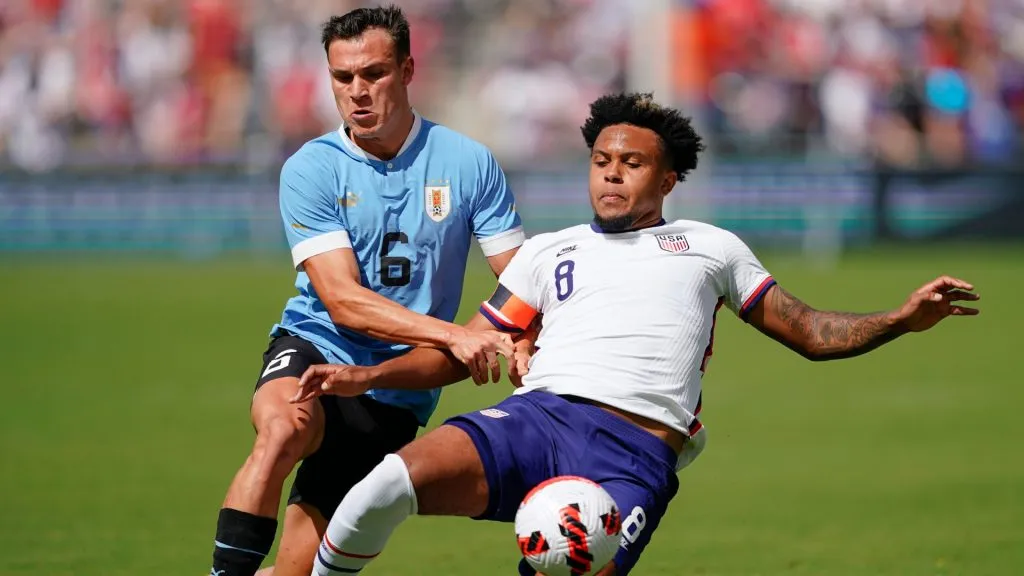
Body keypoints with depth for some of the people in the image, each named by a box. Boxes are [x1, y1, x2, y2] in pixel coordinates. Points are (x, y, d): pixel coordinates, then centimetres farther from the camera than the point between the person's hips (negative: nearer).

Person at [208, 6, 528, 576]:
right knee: (282, 428, -36)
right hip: (314, 350, -1)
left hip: (400, 391, 1)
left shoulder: (468, 163, -2)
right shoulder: (311, 170, -6)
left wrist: (525, 346, -23)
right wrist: (452, 334, -28)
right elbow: (343, 300, -15)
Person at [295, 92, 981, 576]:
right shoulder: (549, 252, 28)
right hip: (535, 415, 2)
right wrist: (363, 378, 12)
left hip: (635, 454, -1)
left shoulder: (712, 248, 24)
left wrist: (903, 317, 6)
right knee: (388, 485, -29)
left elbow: (813, 333, 23)